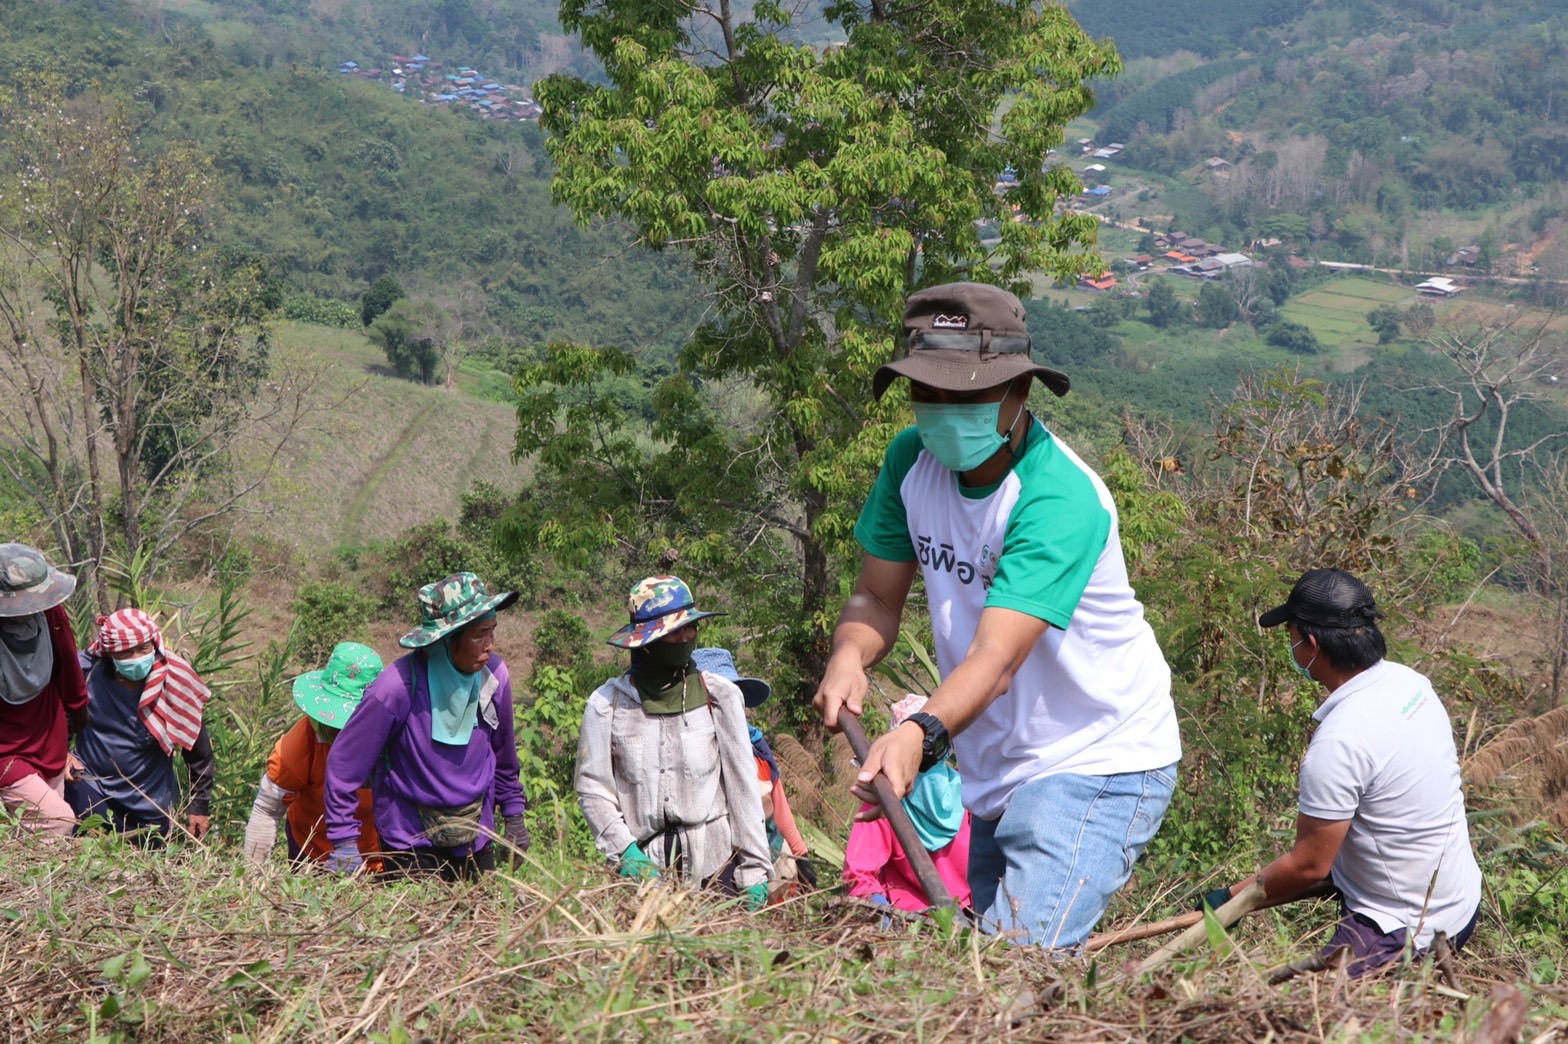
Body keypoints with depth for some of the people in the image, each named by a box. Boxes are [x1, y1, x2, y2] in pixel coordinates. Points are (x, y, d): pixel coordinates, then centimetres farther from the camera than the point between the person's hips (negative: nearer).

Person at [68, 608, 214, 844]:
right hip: (91, 789, 0)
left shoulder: (173, 683, -16)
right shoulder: (86, 673, -17)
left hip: (150, 806, 1)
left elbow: (198, 750, -4)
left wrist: (199, 805, 0)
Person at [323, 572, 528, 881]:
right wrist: (344, 843, -14)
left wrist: (514, 813, 17)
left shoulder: (494, 676, -7)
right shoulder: (399, 687, -23)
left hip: (477, 842, 5)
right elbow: (343, 762, -14)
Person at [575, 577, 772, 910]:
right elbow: (592, 789, 3)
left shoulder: (721, 696, 5)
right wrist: (626, 853, -10)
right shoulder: (607, 704, 2)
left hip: (716, 866, 1)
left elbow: (741, 785, 4)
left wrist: (754, 868, 1)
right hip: (644, 866, 0)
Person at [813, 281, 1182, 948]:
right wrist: (849, 656, -22)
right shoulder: (912, 460, -4)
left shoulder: (1061, 498, -26)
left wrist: (920, 735, -54)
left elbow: (997, 658, -36)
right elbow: (877, 597, 1)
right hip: (992, 773, 7)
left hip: (1095, 766, -7)